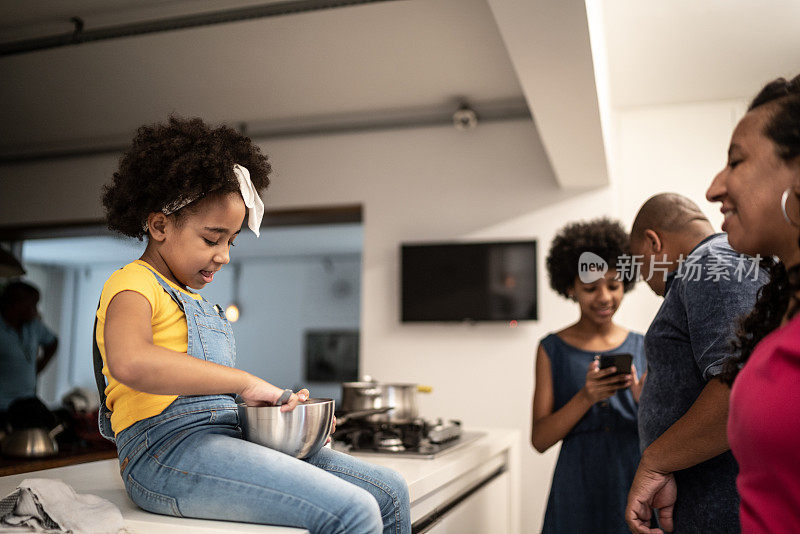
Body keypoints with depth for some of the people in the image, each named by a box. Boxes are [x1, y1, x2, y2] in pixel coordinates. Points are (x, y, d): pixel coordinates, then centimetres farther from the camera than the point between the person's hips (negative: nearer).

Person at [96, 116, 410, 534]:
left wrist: (279, 405, 5)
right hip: (169, 448, -9)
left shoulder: (199, 307, 27)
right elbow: (130, 362, -26)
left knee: (388, 491, -2)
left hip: (227, 437, 9)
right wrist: (246, 381, -22)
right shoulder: (132, 285, -1)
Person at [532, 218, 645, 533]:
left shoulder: (641, 347, 3)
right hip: (579, 491, -1)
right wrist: (585, 397, -21)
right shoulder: (553, 350, -2)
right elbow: (540, 439, -7)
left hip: (635, 485, 2)